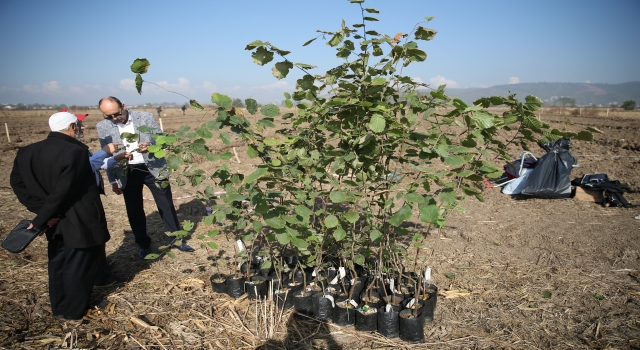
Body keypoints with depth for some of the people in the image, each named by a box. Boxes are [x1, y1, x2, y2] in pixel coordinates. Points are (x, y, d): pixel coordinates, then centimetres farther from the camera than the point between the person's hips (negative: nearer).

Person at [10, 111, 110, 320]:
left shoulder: (29, 152, 1)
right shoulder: (75, 152, -22)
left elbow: (17, 182, 0)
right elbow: (63, 191, -26)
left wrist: (42, 212, -5)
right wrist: (40, 220, -17)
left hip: (55, 221, 7)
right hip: (80, 221, -7)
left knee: (57, 263, 20)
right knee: (78, 266, 9)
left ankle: (59, 308, 35)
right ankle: (73, 310, 23)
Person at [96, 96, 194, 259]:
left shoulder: (146, 117, -8)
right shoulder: (103, 127, -3)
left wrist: (150, 147, -26)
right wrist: (113, 181, 2)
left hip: (153, 169, -1)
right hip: (127, 173, 2)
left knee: (166, 206, 7)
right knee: (134, 211, 10)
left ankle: (176, 239, 23)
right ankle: (143, 244, 29)